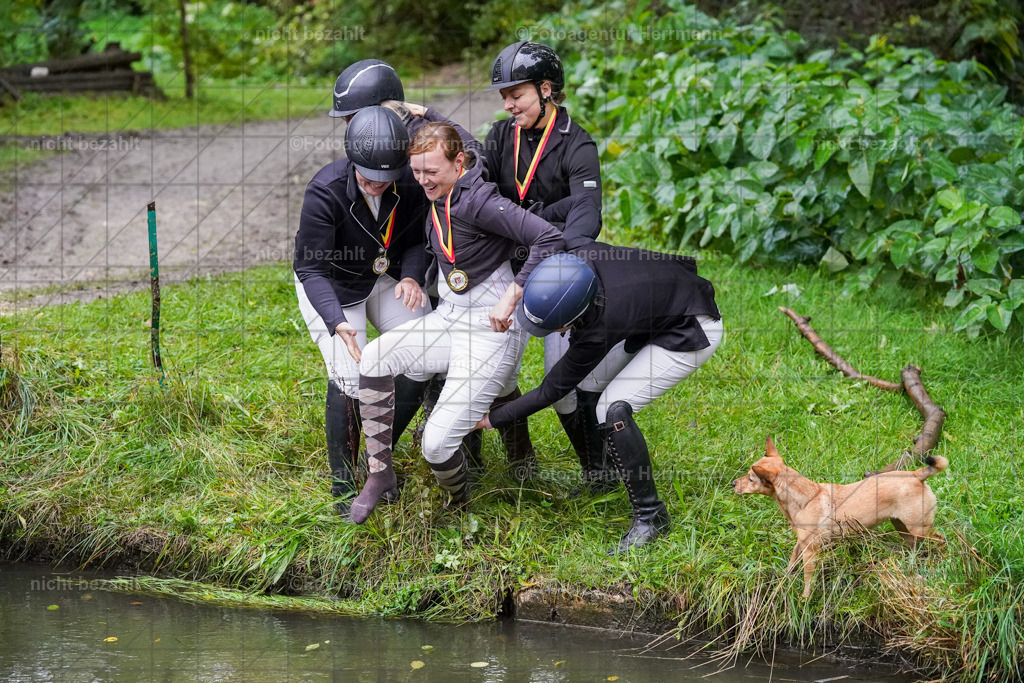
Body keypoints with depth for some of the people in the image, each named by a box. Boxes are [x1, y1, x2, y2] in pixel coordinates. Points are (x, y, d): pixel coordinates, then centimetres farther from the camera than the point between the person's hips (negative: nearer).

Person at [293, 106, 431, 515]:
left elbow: (416, 239, -5)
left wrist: (411, 277, -27)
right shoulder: (325, 192, -33)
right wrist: (338, 323, -42)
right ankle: (343, 482, 0)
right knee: (350, 377, -17)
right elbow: (311, 268, -28)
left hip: (386, 277, 4)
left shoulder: (411, 183, -22)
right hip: (331, 286, -4)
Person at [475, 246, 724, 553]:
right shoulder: (583, 257, -24)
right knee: (587, 386, 5)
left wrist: (491, 419, -14)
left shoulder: (598, 331, -37)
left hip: (692, 334, -8)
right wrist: (511, 293, -5)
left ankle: (650, 516, -7)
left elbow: (552, 390, -23)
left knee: (614, 409, -19)